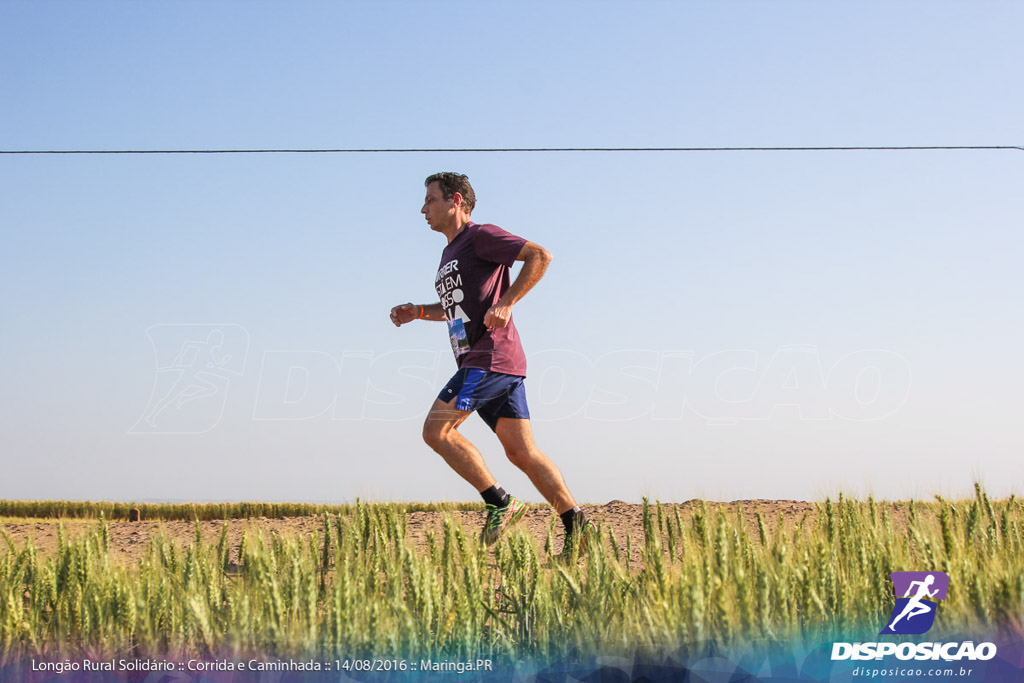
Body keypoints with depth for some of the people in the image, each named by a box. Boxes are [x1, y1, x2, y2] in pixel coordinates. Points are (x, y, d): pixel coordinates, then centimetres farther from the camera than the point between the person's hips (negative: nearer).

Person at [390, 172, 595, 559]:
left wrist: (506, 303, -21)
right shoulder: (450, 253, 24)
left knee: (436, 430, -10)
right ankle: (577, 527, 0)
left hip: (490, 357, -9)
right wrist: (419, 312, 22)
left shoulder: (481, 237, -4)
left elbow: (540, 256, -14)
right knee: (521, 451, 3)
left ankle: (500, 504, -7)